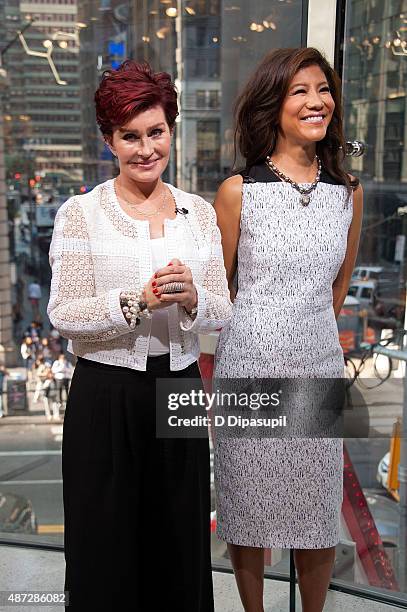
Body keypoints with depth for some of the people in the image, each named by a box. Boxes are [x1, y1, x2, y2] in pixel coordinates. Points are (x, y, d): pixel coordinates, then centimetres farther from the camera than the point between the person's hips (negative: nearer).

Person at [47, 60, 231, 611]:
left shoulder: (200, 213, 5)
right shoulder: (81, 213, -4)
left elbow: (222, 313, 4)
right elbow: (63, 314, -10)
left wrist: (192, 299, -18)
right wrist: (139, 301, -23)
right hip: (106, 396, -3)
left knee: (180, 543, 15)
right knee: (106, 542, 11)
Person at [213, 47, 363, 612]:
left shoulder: (349, 191, 3)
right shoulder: (239, 190, -6)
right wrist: (210, 377, 3)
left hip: (319, 365, 3)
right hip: (248, 366, -2)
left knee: (320, 515, 14)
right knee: (247, 508, 13)